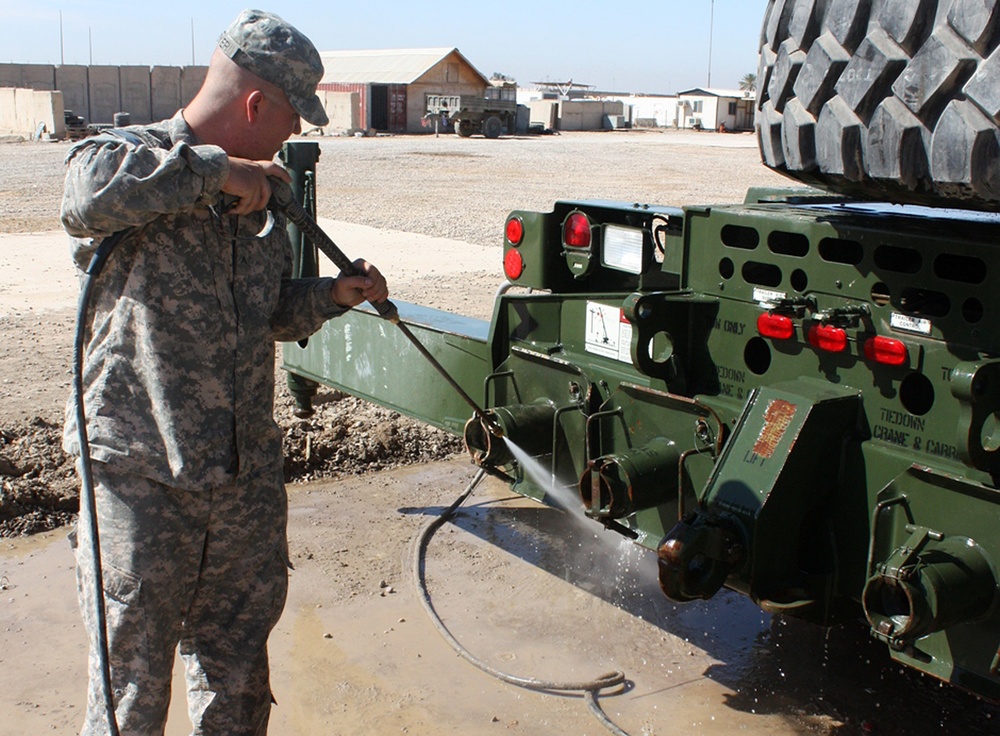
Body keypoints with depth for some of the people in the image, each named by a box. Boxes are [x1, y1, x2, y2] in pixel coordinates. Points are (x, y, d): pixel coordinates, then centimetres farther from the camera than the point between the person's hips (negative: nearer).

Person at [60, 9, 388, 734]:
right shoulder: (133, 156, -8)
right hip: (143, 475, -6)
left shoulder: (260, 193, 13)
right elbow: (88, 194, -34)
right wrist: (212, 171, -27)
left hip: (248, 473, 6)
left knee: (236, 674, 20)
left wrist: (332, 295, 7)